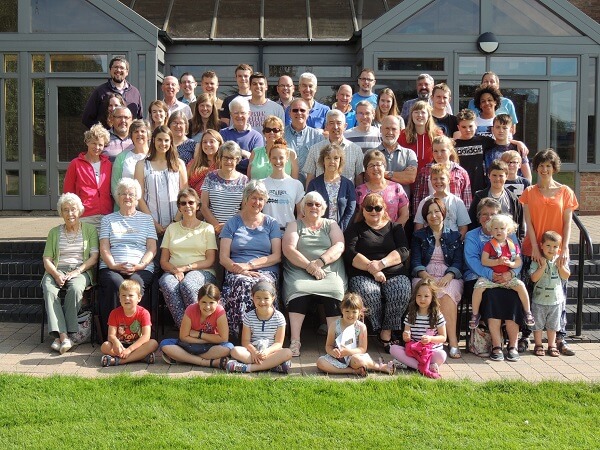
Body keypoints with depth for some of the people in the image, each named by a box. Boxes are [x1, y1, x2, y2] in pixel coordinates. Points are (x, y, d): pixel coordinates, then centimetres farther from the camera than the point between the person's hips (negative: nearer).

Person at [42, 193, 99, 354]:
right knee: (49, 289, -33)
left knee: (75, 288, -37)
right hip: (57, 270, 2)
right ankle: (63, 336, -40)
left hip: (81, 270, -2)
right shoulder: (54, 232, 19)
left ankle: (60, 336, -31)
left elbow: (94, 257, 2)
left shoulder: (89, 230, 12)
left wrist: (77, 271, -14)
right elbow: (47, 259, 10)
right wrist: (56, 274, -11)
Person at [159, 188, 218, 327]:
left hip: (201, 272, -2)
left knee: (187, 284, -38)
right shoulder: (172, 228, 21)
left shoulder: (207, 228, 13)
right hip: (173, 272, 2)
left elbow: (210, 261, 3)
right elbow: (163, 261, 13)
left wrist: (187, 267, -10)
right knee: (168, 285, -35)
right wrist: (175, 270, -9)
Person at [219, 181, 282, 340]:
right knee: (242, 283, -39)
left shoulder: (271, 224, 18)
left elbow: (276, 256, 7)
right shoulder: (233, 223, 17)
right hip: (237, 272, 0)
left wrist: (250, 265, -7)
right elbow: (223, 257, 7)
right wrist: (238, 268, -14)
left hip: (266, 271, 0)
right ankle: (236, 337, -36)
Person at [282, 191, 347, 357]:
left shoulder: (331, 225, 21)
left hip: (329, 272, 1)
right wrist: (309, 266, -13)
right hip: (300, 271, -1)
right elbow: (288, 249, 1)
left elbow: (339, 247, 3)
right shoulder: (294, 225, 17)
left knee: (335, 291, -30)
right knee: (298, 290, -33)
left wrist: (319, 262, -13)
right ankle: (295, 341, -35)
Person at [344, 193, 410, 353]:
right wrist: (371, 268, -16)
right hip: (363, 274, -1)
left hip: (394, 274, 1)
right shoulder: (355, 229, 16)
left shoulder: (395, 227, 19)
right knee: (368, 294, -34)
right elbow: (350, 253, -1)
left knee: (400, 293, -32)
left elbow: (403, 251, 2)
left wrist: (382, 263, -16)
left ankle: (386, 332, -16)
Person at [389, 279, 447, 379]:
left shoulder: (437, 316, -2)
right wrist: (406, 337, -18)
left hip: (432, 351, -4)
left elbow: (443, 337, 0)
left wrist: (430, 338, -19)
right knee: (393, 349, -24)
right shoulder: (411, 315, 5)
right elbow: (406, 339, 7)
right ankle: (428, 367, -28)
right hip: (413, 350, 4)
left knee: (442, 355, -36)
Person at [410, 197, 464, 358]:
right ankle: (453, 341, -35)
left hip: (449, 277, 1)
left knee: (447, 293, -36)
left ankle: (452, 341, -34)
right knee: (445, 296, -35)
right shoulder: (419, 236, 18)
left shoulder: (455, 236, 18)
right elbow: (415, 262, 4)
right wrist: (426, 276, -16)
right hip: (425, 276, 0)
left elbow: (458, 262, 5)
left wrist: (448, 276, -16)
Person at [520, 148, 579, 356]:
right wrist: (535, 248, -10)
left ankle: (560, 338, 5)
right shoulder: (530, 192, 7)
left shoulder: (565, 192, 6)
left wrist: (564, 249, -8)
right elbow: (528, 222, 0)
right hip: (533, 250, 0)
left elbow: (567, 223, 3)